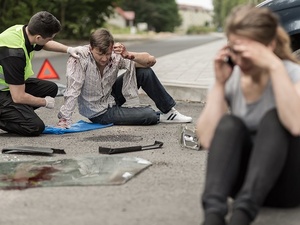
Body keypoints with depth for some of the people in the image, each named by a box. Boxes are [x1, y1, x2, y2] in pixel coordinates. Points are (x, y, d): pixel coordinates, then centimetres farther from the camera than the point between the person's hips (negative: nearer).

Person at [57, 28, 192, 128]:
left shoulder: (115, 56, -17)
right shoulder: (79, 59, -29)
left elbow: (151, 60, -17)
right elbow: (72, 91, -33)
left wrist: (129, 56, -33)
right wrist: (64, 120, -41)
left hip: (112, 97, 5)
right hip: (99, 113, -5)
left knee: (145, 72, -12)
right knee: (149, 115, -19)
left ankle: (169, 112, 4)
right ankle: (160, 117, 18)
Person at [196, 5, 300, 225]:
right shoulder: (231, 79, 1)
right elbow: (207, 139, -13)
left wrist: (275, 67, -33)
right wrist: (219, 83, -13)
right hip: (243, 179, 3)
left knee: (274, 118, -29)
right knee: (229, 123, -25)